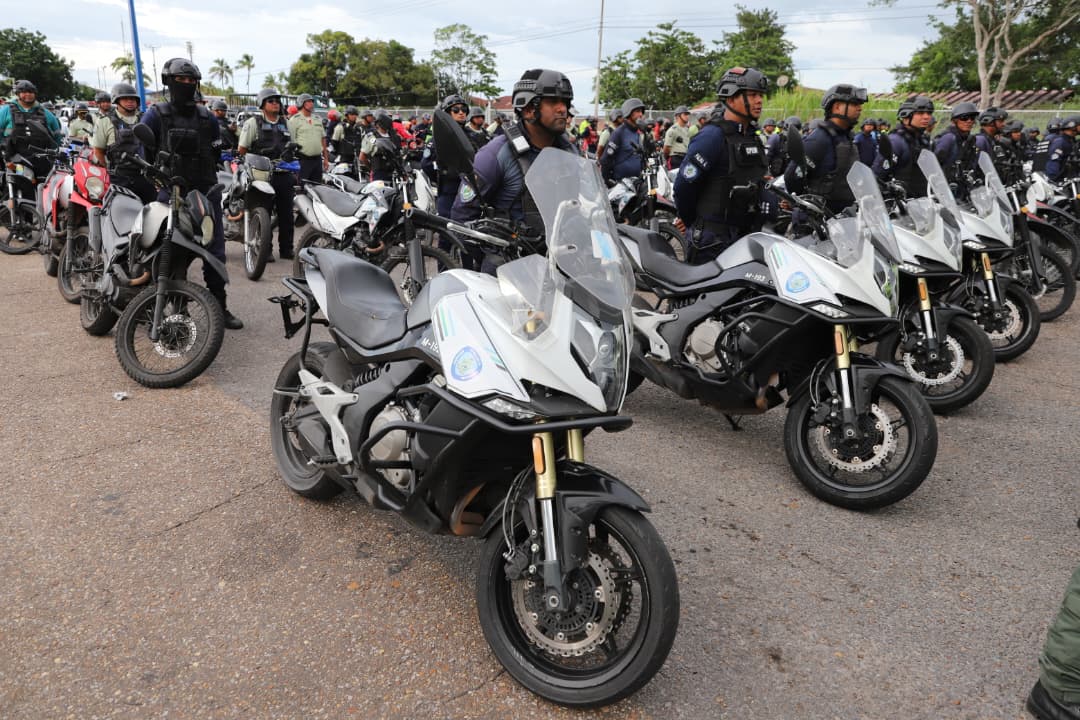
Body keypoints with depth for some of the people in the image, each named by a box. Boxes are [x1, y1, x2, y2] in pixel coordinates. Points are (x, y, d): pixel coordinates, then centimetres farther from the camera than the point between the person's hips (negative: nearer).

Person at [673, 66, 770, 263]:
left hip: (746, 234, 9)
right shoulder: (712, 136, -14)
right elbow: (684, 184, -14)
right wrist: (689, 221, -3)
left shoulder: (753, 137, 14)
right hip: (713, 239, -8)